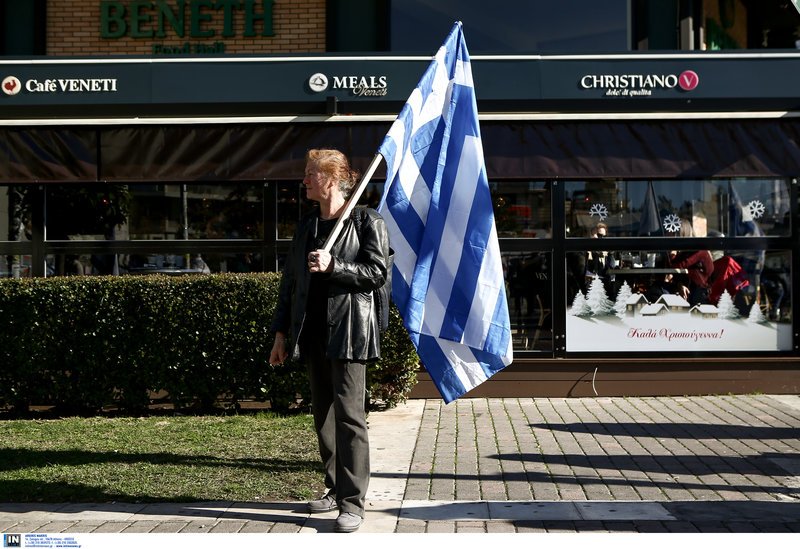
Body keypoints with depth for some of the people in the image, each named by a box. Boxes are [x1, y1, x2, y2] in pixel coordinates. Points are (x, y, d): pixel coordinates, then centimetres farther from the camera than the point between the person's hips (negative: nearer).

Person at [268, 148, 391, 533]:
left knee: (349, 415, -9)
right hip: (313, 333, 7)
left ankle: (352, 502, -7)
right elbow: (290, 282, 16)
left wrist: (333, 266, -19)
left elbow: (377, 272, -9)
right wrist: (280, 333, 13)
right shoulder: (306, 226, 16)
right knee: (323, 415, 12)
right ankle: (336, 489, 22)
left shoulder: (367, 221, -2)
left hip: (348, 331, -7)